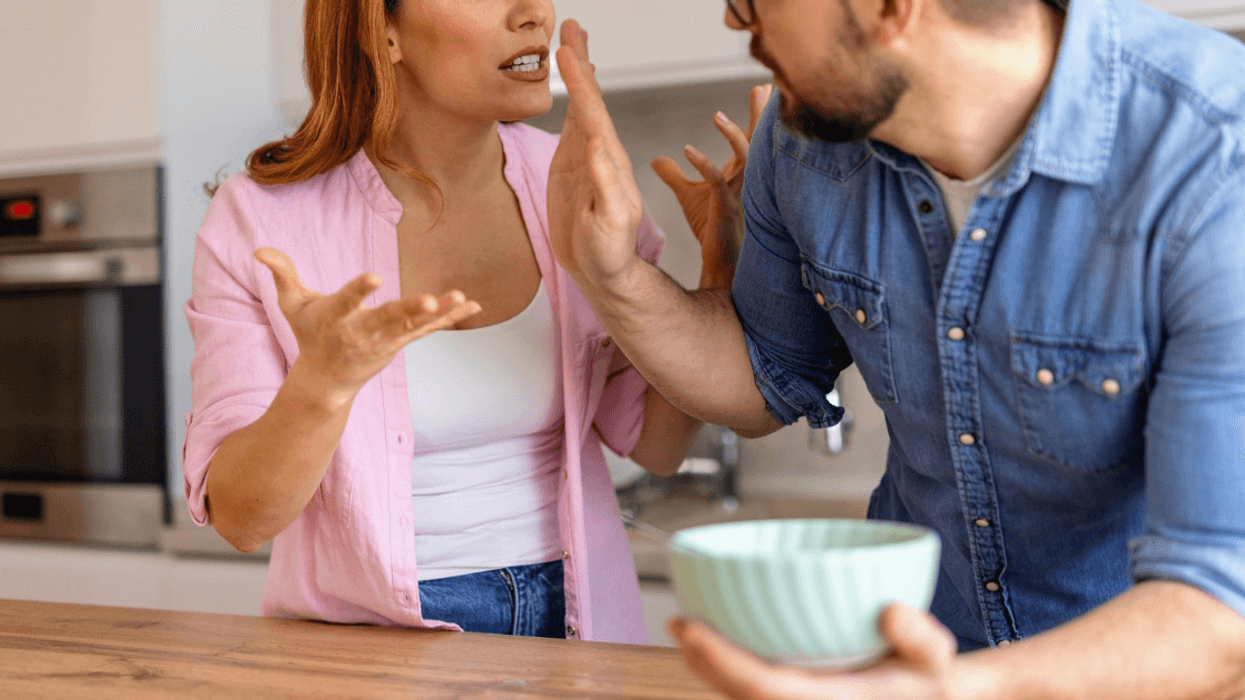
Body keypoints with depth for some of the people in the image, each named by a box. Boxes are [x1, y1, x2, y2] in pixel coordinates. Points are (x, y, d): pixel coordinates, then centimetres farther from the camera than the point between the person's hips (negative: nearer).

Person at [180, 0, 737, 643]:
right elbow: (240, 518, -11)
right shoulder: (258, 216, -8)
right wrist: (322, 383, -29)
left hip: (575, 614, 3)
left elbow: (657, 444, 4)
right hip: (370, 633, -2)